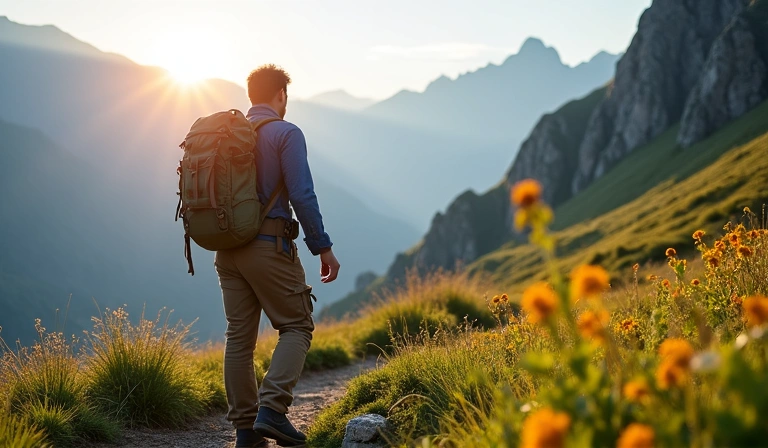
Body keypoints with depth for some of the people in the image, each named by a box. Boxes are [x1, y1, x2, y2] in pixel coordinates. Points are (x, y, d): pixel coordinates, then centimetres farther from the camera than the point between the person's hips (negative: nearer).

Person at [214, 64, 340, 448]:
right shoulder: (285, 133, -6)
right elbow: (302, 196, -13)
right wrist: (322, 247, -7)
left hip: (227, 248, 7)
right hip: (269, 245, -6)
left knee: (239, 336, 8)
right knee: (296, 327, 3)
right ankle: (272, 408, -14)